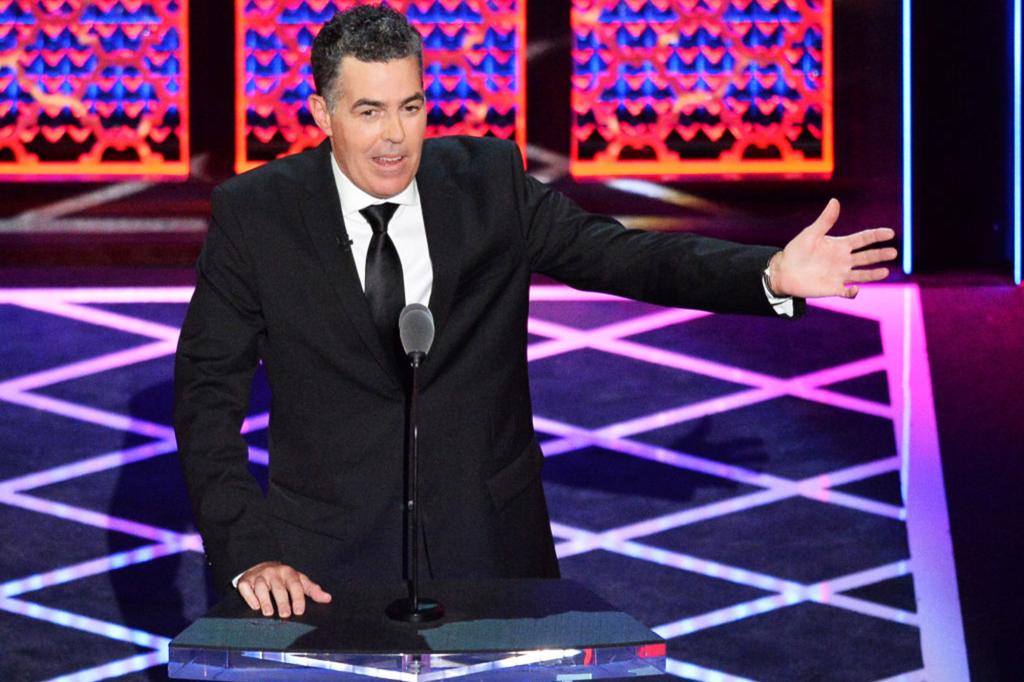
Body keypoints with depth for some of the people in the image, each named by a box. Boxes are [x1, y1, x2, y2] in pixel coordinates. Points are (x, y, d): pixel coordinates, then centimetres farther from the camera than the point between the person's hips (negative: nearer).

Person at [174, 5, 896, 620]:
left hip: (491, 549, 2)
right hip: (329, 562, -1)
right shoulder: (255, 213, -5)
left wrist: (772, 274, -22)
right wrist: (248, 552, -15)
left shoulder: (490, 183, 0)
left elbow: (619, 254, -6)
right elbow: (208, 395, -5)